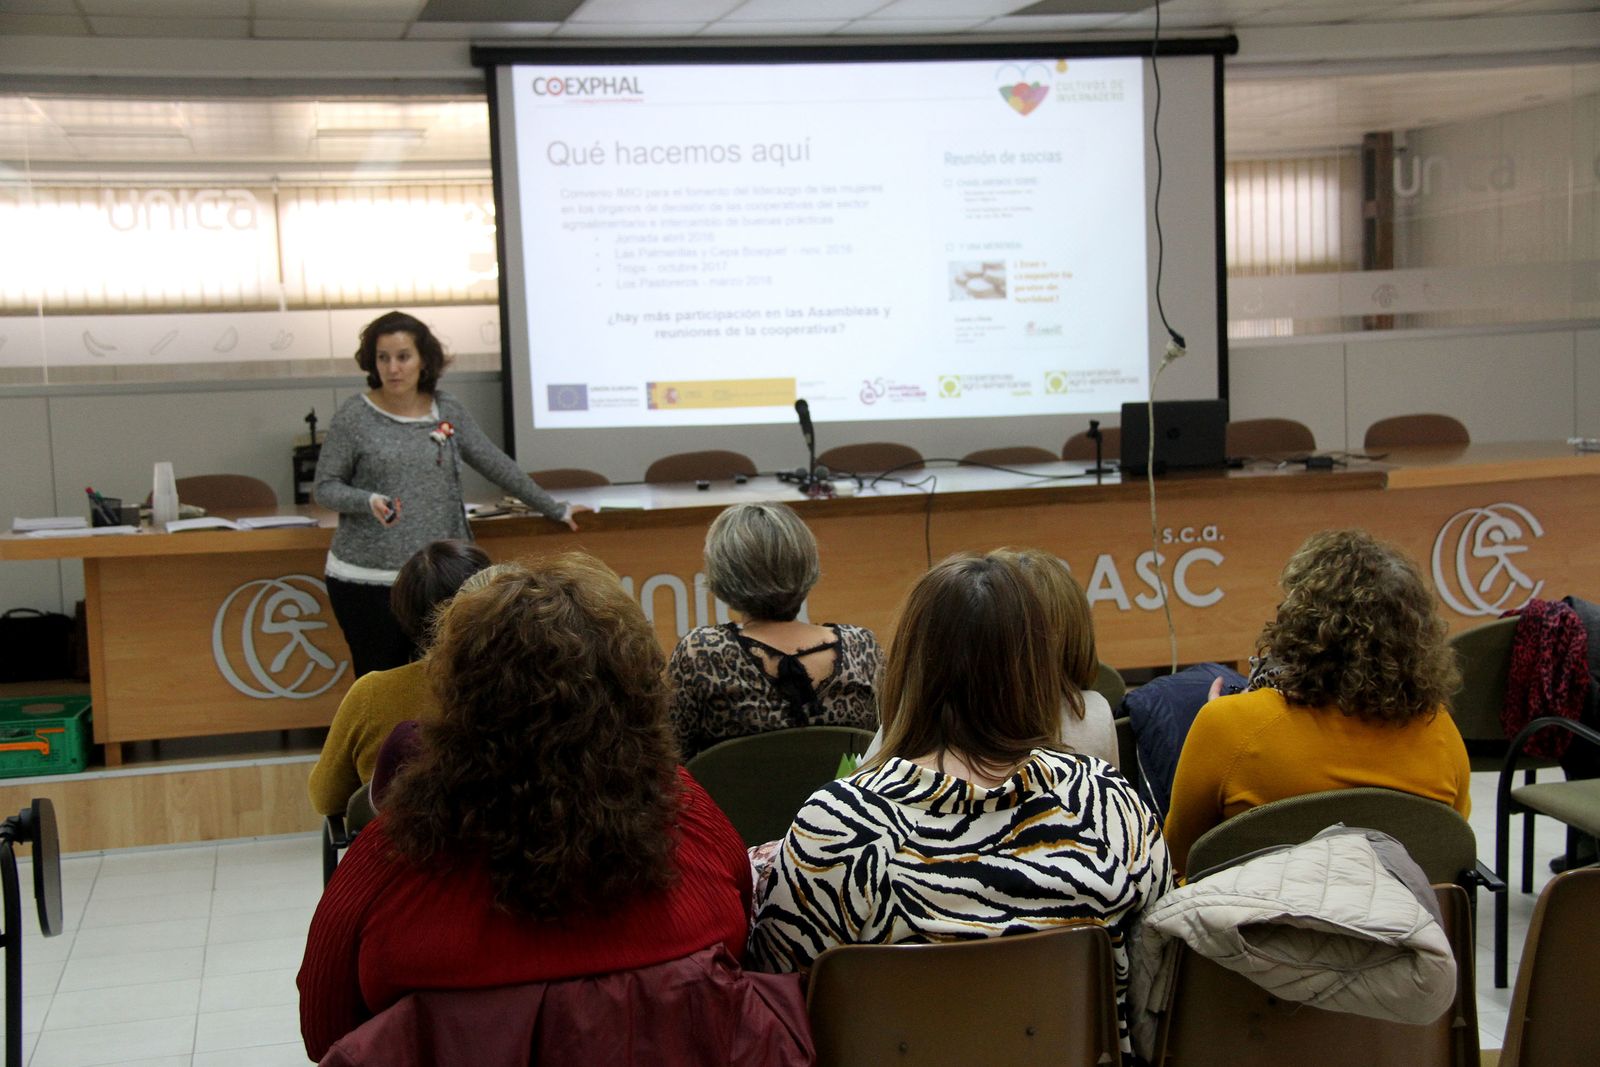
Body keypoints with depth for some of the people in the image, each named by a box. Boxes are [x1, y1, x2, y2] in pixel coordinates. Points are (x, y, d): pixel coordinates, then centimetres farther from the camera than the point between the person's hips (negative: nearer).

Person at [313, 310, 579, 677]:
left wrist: (554, 509, 16)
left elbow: (496, 465, 13)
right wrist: (370, 501, -20)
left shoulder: (448, 410, 7)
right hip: (367, 580, -2)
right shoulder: (354, 416, -2)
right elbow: (326, 487, 0)